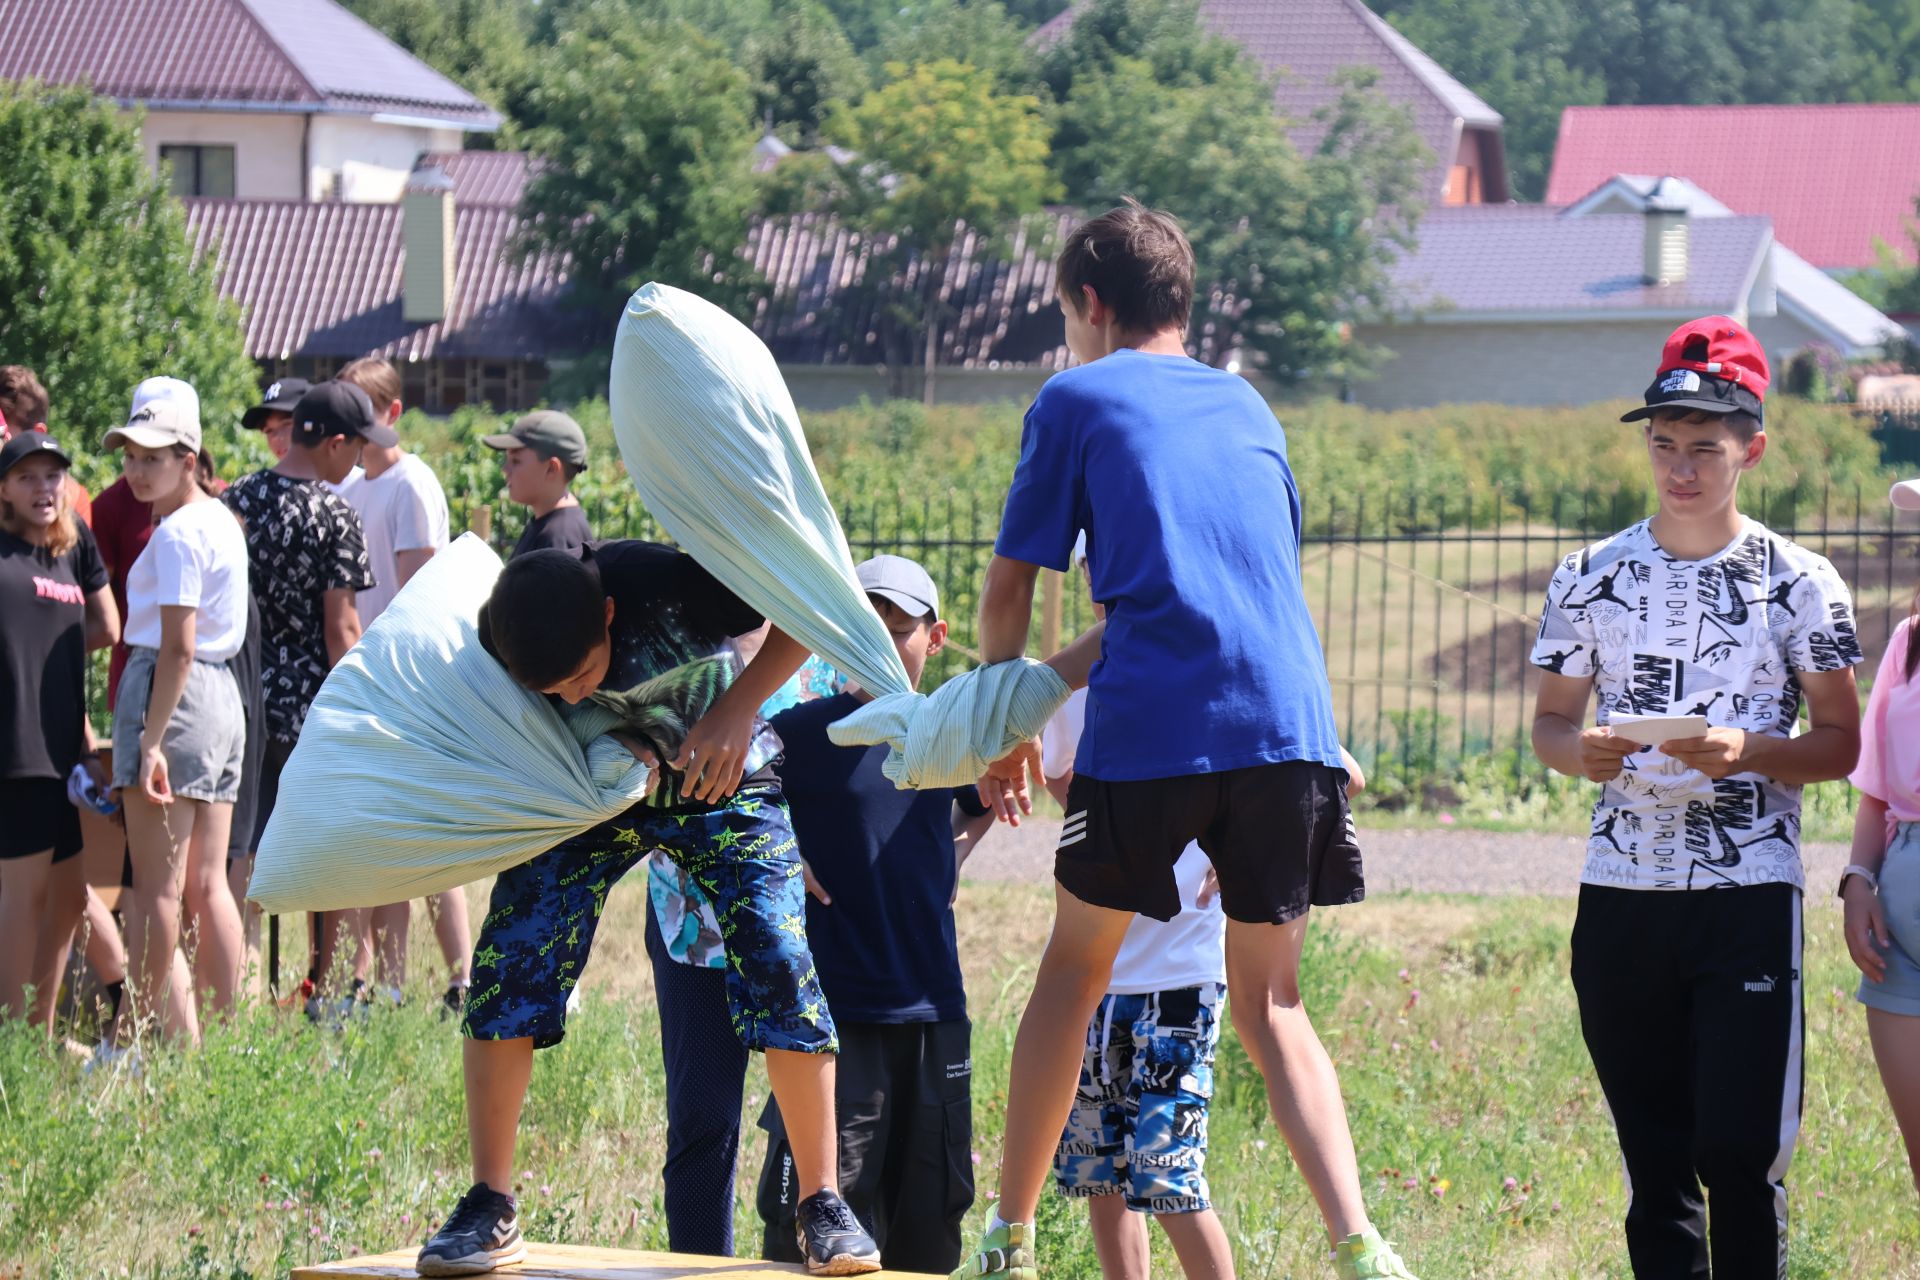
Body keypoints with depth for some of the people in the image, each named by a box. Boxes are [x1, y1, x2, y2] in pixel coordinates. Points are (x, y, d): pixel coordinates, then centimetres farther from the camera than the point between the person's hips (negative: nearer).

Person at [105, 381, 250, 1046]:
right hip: (223, 692, 9)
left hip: (172, 693, -9)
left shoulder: (176, 533, -13)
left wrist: (150, 740, -20)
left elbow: (177, 647, -19)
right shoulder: (220, 520, 15)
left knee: (155, 885, -6)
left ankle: (138, 1031, -4)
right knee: (208, 884, 9)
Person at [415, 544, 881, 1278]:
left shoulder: (665, 586, -35)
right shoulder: (491, 640, -25)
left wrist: (737, 707, -37)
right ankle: (490, 1208, -3)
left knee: (780, 960, -17)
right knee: (508, 961, -13)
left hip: (716, 776, -2)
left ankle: (823, 1208, -5)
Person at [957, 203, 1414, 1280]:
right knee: (1270, 1002, 9)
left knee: (1076, 968, 13)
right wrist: (1056, 679, 33)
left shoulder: (1078, 398, 11)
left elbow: (1010, 589, 12)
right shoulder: (1249, 407, 25)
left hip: (1150, 725, -3)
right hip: (1289, 718, 4)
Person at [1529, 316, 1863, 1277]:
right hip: (1620, 891, 3)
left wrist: (1748, 752, -18)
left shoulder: (1799, 583, 1)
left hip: (1750, 893, -3)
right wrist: (1582, 750, -10)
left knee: (1740, 1153, -8)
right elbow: (1549, 722, 14)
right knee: (1652, 1156, 7)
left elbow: (1841, 744, 2)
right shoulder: (1590, 578, 8)